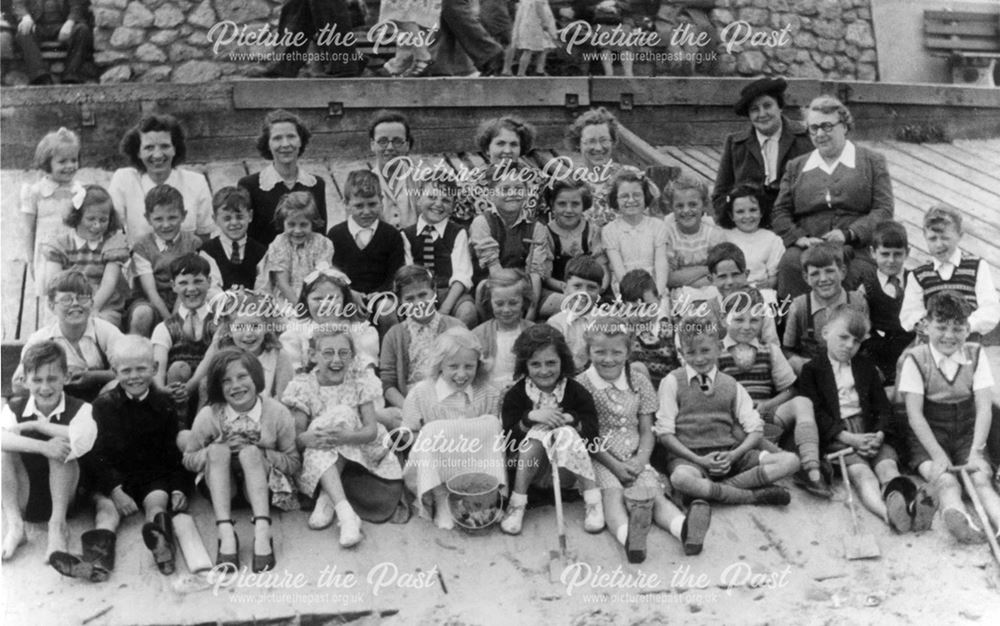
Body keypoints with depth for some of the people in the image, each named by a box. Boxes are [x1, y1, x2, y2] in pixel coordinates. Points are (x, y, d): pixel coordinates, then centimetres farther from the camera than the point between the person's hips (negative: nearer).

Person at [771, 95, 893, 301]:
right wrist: (799, 238, -6)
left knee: (856, 270, -36)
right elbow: (779, 213, 15)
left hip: (856, 248, -1)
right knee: (789, 265, -33)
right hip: (806, 248, 2)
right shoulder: (795, 167, 22)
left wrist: (849, 234, -13)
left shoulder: (872, 162, 14)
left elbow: (883, 210, 4)